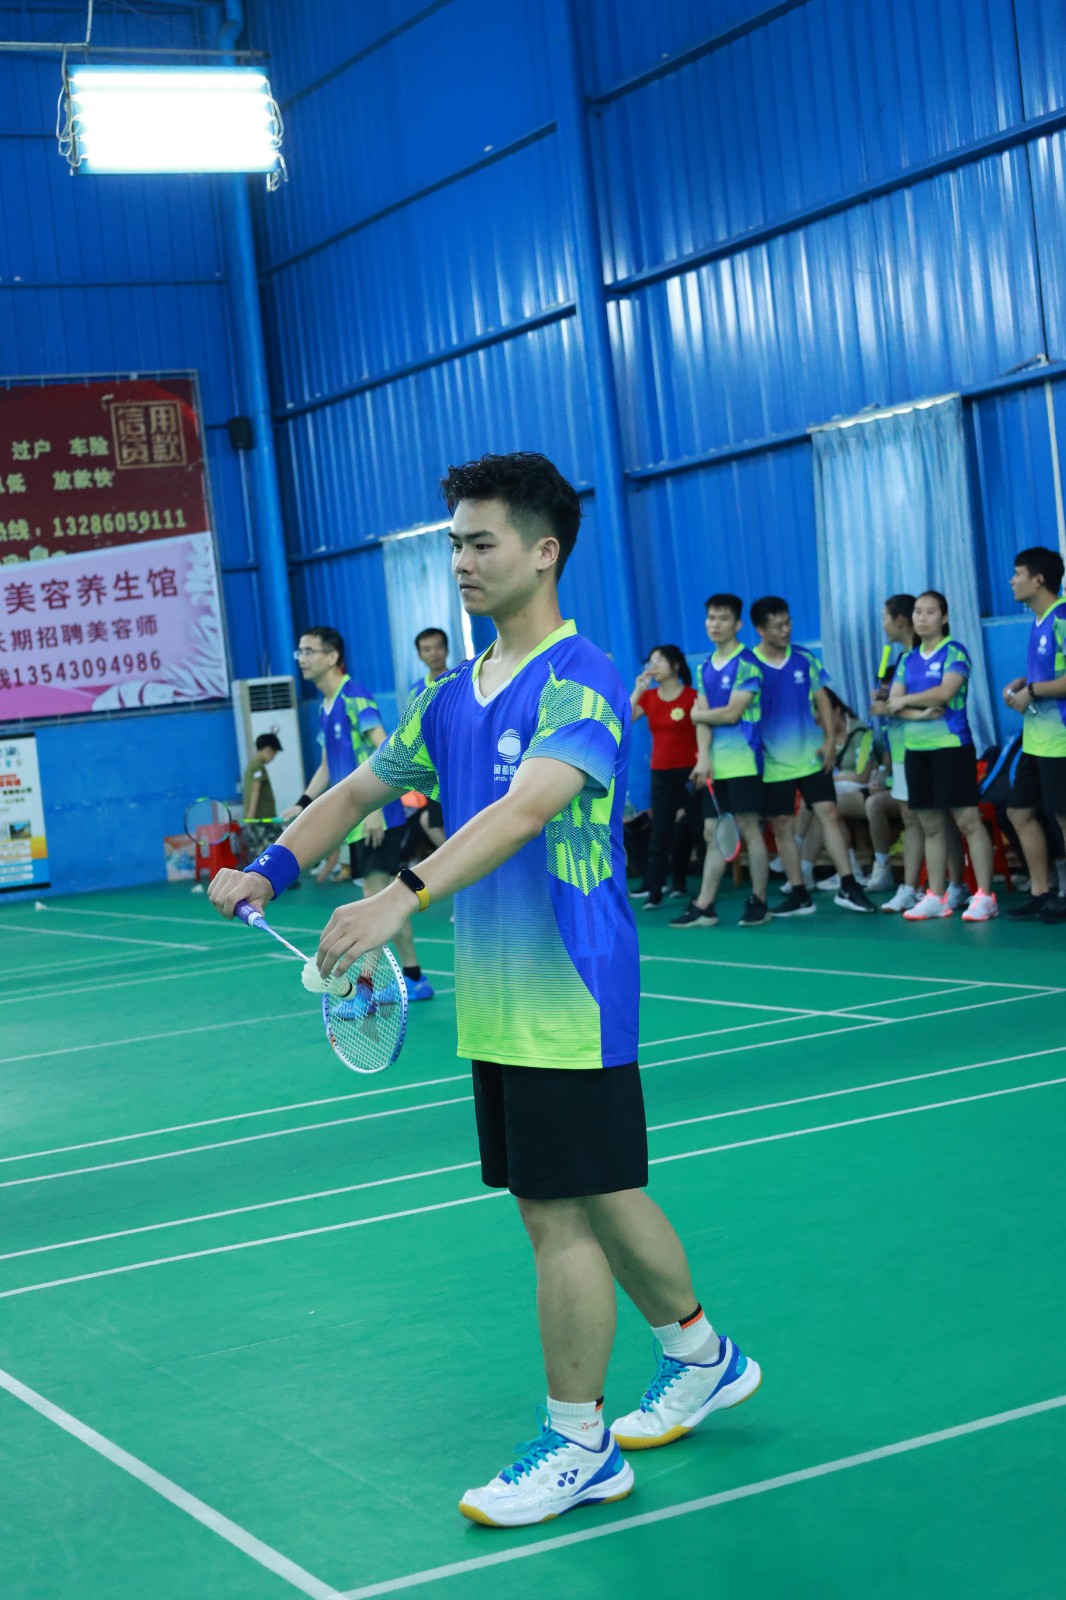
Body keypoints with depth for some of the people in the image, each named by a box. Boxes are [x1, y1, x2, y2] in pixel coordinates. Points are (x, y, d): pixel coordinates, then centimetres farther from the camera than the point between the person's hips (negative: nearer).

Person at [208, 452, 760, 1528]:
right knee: (596, 1198, 17)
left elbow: (528, 807, -30)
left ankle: (578, 1447, 11)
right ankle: (701, 1358, 36)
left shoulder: (581, 682, -15)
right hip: (496, 998, 8)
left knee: (563, 1214, -2)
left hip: (569, 997, -8)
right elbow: (358, 790, 21)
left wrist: (403, 896, -41)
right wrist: (270, 870, 7)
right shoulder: (453, 697, 12)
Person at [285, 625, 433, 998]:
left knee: (376, 895, -9)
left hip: (377, 818, -9)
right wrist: (303, 805, 12)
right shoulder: (325, 708, 15)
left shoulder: (355, 698, -12)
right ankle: (412, 977, 18)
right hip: (356, 820, 9)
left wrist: (374, 805, -25)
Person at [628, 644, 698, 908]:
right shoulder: (648, 697, 7)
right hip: (661, 773, 3)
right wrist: (638, 690, -10)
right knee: (660, 831, -4)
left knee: (685, 830, 5)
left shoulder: (692, 697, -6)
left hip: (689, 771, -3)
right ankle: (653, 889, -10)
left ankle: (679, 883, 16)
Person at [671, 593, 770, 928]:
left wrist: (696, 714, 2)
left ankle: (759, 902, 5)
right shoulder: (705, 668, 14)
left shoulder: (746, 664, -8)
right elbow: (703, 717, 6)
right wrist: (703, 757, -8)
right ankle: (703, 907, 6)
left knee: (749, 829, -3)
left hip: (742, 761, -6)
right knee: (712, 832, 6)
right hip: (713, 764, 7)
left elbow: (730, 713, -14)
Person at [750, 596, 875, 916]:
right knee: (782, 826, 4)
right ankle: (799, 895, 13)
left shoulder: (804, 658, 1)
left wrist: (829, 739, -3)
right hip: (774, 763, -1)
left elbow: (822, 700, 6)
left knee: (830, 815, -3)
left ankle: (848, 886, 1)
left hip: (811, 757, 1)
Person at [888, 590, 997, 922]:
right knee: (931, 826, 9)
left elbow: (945, 692, -20)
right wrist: (921, 711, -14)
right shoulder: (907, 659, 14)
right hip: (917, 748, 6)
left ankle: (985, 897, -6)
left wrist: (905, 701, -7)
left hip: (952, 745, -6)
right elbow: (893, 704, 5)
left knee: (968, 821, -7)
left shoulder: (954, 652, -4)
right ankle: (936, 897, 14)